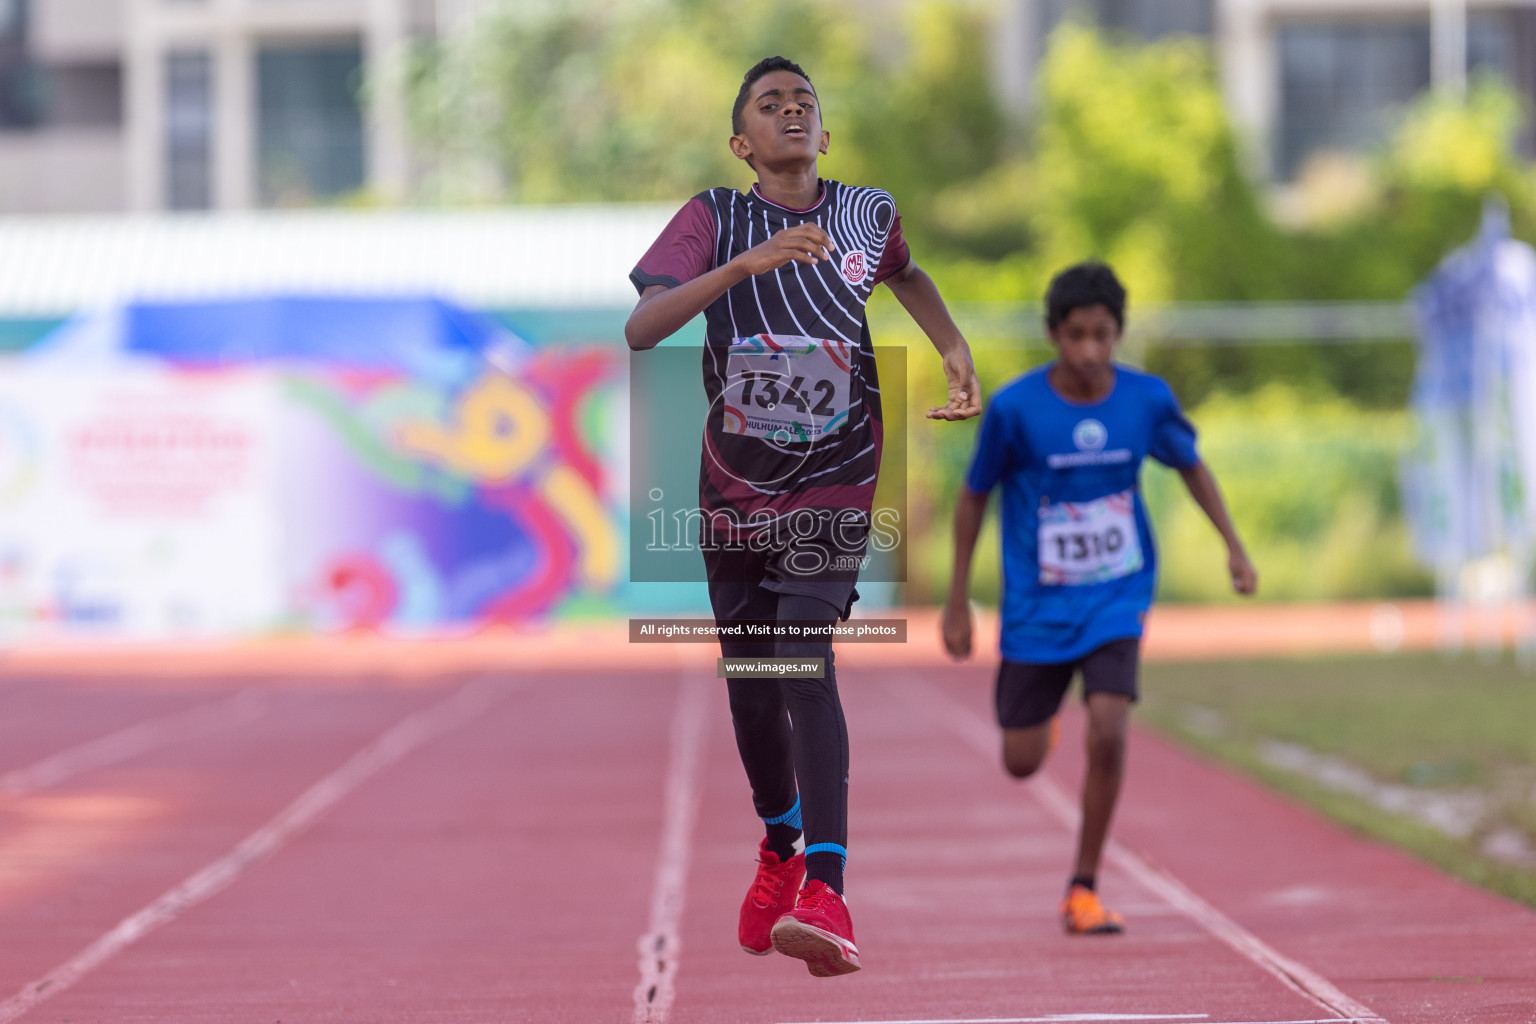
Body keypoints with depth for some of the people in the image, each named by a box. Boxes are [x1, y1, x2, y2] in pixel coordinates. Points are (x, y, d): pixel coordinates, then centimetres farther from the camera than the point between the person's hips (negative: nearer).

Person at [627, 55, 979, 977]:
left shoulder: (869, 213, 3)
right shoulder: (714, 219, -4)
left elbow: (906, 271, 28)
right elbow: (641, 328, -19)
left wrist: (957, 351, 12)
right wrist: (747, 263, -30)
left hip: (835, 485, -1)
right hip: (735, 487, 1)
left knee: (805, 663, -20)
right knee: (749, 683, 10)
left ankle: (825, 894, -29)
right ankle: (781, 851, 38)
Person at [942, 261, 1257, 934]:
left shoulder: (1147, 399, -9)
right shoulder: (1014, 408, -15)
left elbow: (1190, 465, 11)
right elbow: (974, 497, -2)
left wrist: (1233, 545, 5)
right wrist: (957, 601, 1)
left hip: (1117, 599, 0)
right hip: (1037, 604, 0)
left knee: (1107, 733, -19)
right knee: (1022, 763, 5)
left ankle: (1084, 890, -3)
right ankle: (1041, 712, 45)